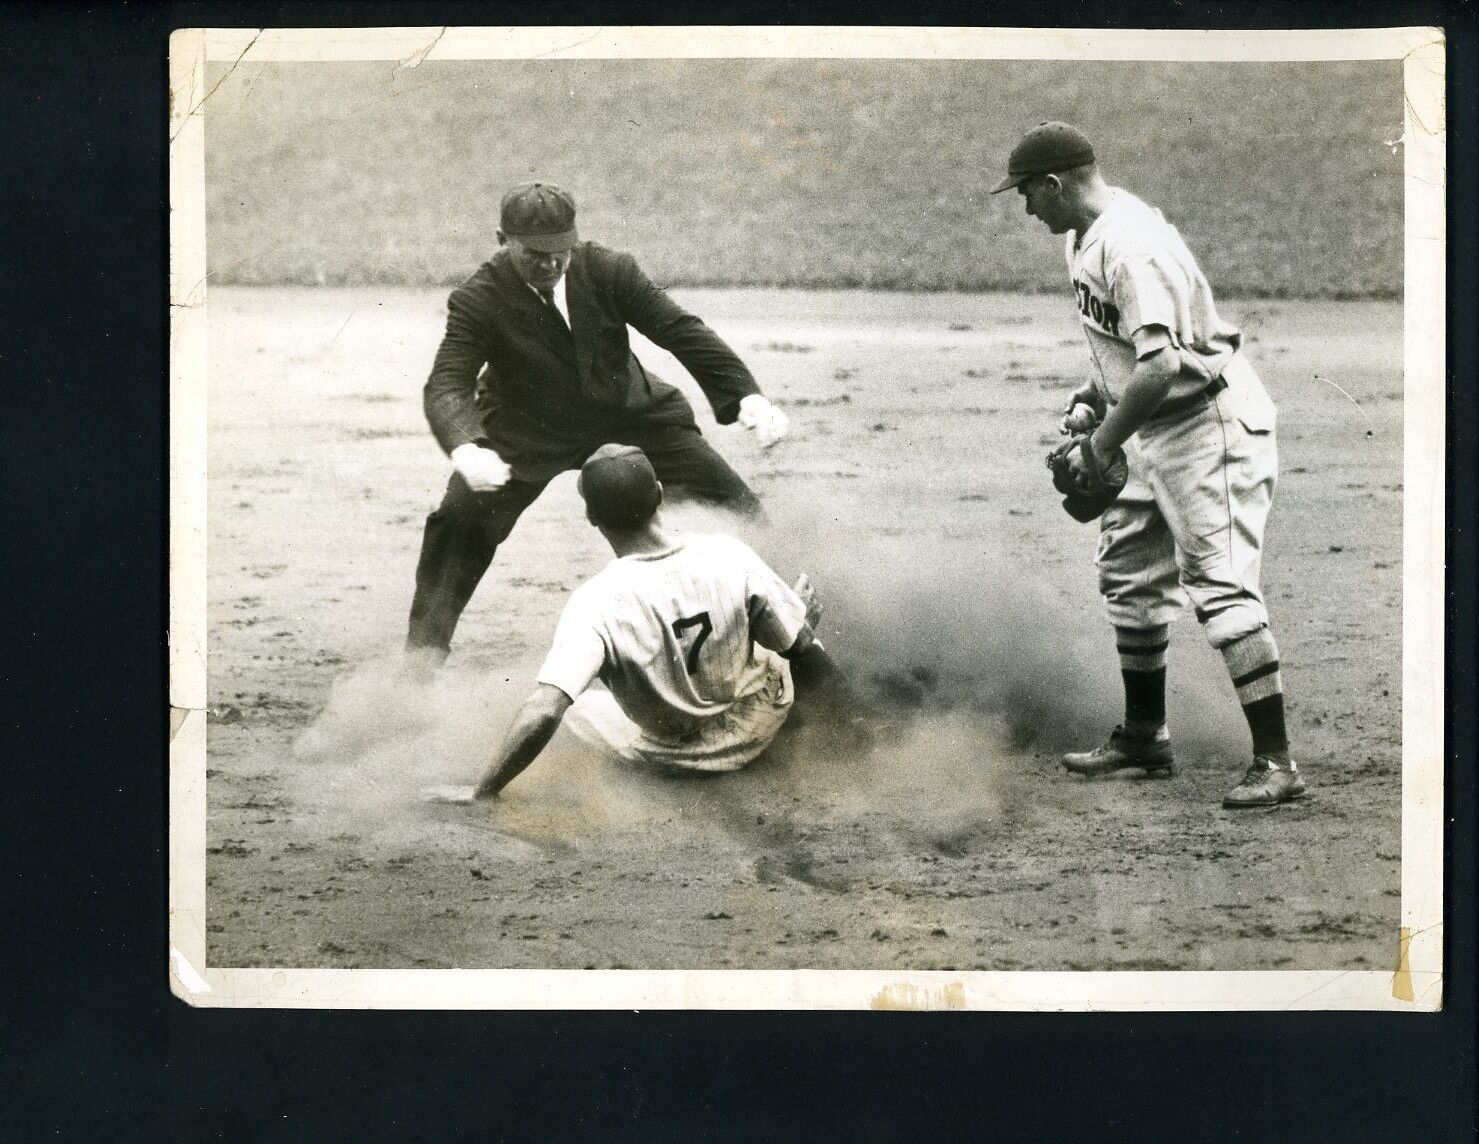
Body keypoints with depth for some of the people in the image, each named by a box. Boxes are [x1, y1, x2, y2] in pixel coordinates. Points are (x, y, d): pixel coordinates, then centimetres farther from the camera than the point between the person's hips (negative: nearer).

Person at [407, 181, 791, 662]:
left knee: (736, 507, -2)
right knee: (459, 517, -19)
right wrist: (465, 449, -53)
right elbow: (447, 384, -30)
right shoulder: (479, 300, -23)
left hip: (628, 410, 2)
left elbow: (682, 330, -19)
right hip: (529, 433, -2)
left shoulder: (608, 271, -19)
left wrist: (747, 396, -33)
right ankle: (424, 648, -3)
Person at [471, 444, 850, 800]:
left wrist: (482, 795, -28)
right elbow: (805, 653, -13)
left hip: (661, 754, -1)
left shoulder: (594, 604, -30)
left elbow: (542, 715, -38)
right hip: (754, 736, 2)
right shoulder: (729, 556, -23)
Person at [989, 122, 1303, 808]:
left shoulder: (1131, 245, -25)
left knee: (1220, 584, -16)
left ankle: (1276, 763, -16)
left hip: (1209, 424, -11)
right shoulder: (1083, 237, 8)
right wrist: (1093, 399, 7)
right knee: (1128, 575, 17)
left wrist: (1100, 445, -25)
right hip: (1151, 432, 11)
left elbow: (1160, 366, -34)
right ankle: (1144, 738, 30)